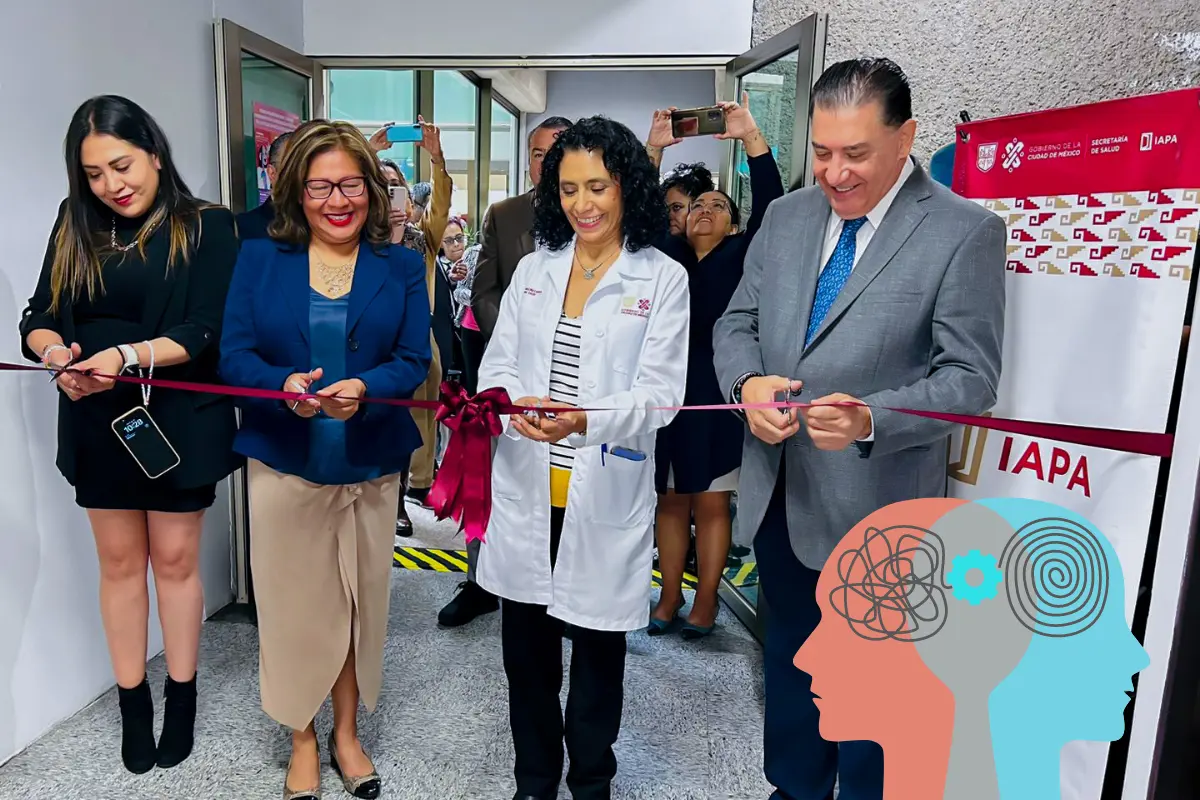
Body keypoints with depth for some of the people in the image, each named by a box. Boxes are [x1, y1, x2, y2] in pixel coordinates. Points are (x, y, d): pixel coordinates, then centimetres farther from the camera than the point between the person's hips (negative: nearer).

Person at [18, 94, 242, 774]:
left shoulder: (207, 227, -6)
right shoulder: (76, 228, 8)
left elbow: (205, 332, -13)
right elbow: (37, 320, 4)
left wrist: (128, 354, -28)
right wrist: (56, 353, -18)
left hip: (177, 420, -4)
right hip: (97, 421, 4)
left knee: (175, 560, 7)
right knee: (120, 562, 12)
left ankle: (182, 702, 24)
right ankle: (133, 705, 27)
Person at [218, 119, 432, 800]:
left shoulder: (402, 267, 3)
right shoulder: (260, 259, 3)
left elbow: (414, 361, -5)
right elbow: (234, 354, -3)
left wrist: (362, 388, -26)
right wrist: (285, 385, -24)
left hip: (370, 465, 1)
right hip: (284, 463, 0)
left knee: (359, 601, 12)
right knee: (295, 602, 8)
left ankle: (347, 733, 35)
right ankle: (302, 741, 32)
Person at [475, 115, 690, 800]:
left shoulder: (663, 279, -4)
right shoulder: (534, 268, 9)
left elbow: (660, 394, -10)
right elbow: (497, 366, 6)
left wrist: (585, 421, -28)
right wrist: (517, 404, -18)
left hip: (606, 499, -3)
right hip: (526, 492, 4)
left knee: (598, 648, 13)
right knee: (526, 648, 16)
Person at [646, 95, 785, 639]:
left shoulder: (741, 256, 3)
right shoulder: (666, 255, 10)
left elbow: (771, 205, -9)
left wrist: (751, 138, -15)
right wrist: (652, 149, -5)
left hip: (718, 397, -2)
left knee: (711, 504, 7)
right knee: (670, 501, 11)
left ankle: (705, 601, 19)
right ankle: (670, 597, 24)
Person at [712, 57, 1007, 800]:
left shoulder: (966, 232, -11)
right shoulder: (787, 215, 5)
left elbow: (970, 377, -13)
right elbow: (738, 322, 8)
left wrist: (871, 419, -31)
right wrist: (748, 382, -14)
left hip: (873, 508, -5)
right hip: (776, 491, 6)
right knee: (789, 661, 24)